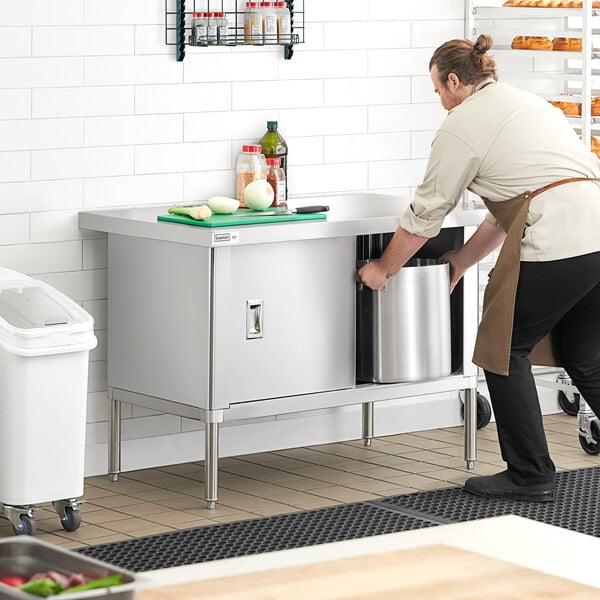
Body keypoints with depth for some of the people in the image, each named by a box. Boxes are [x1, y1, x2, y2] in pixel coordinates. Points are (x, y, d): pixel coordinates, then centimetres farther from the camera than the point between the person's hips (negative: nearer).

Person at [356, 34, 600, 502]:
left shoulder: (462, 126, 1)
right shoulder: (525, 103, 27)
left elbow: (425, 214, 7)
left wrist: (383, 269, 21)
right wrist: (463, 261, 37)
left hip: (557, 244, -8)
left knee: (506, 350, 8)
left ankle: (530, 476, 12)